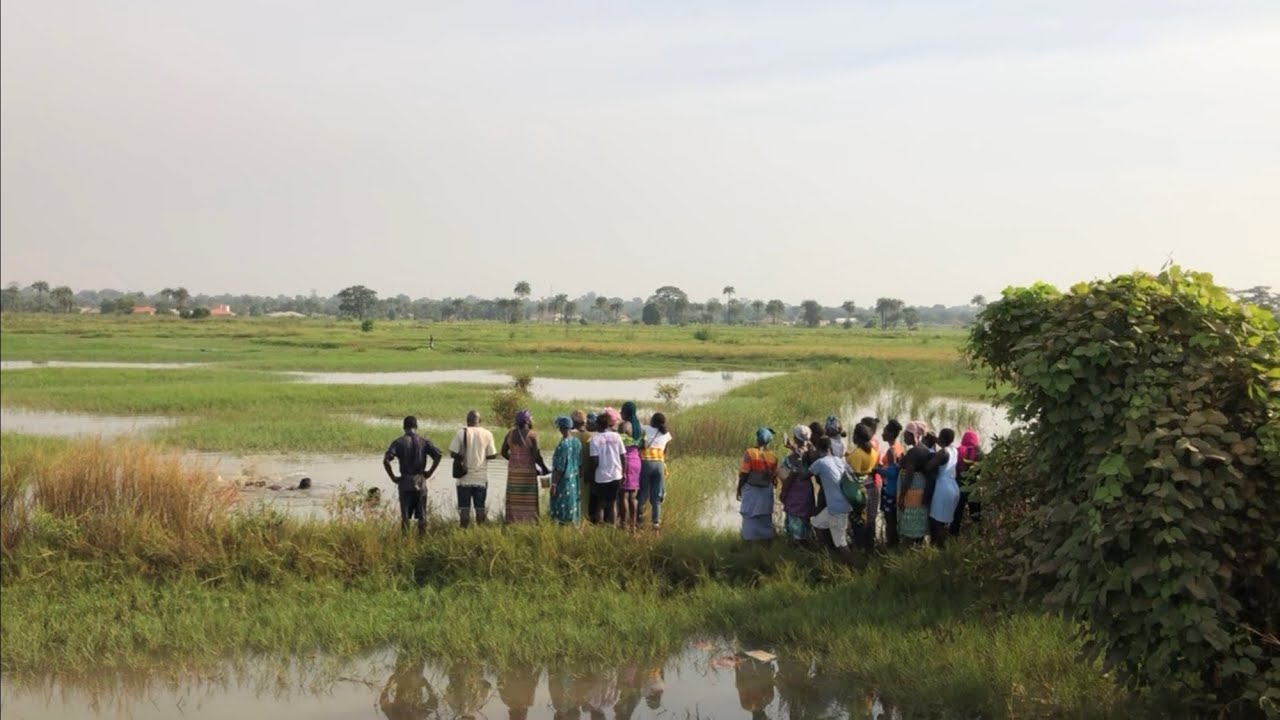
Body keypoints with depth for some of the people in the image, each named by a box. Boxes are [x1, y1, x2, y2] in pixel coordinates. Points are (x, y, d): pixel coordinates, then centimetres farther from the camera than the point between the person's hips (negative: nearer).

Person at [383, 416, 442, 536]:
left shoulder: (398, 442, -2)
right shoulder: (425, 441, 3)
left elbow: (386, 460, -14)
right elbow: (438, 455, -8)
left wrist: (393, 477, -5)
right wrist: (430, 472, 0)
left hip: (405, 482, -1)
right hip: (420, 482, 1)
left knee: (405, 516, 6)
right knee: (422, 516, 8)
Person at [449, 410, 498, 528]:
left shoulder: (461, 432, -7)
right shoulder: (487, 434, -2)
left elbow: (453, 453, -11)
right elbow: (492, 455, -2)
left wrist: (463, 458, 8)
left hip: (465, 478, -1)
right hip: (481, 478, 1)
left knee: (464, 509, 4)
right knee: (480, 508, 8)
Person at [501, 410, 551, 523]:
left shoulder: (511, 433, 5)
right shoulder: (532, 435, -11)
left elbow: (504, 452, 9)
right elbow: (537, 456, -14)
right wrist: (544, 468, 0)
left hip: (513, 471, 5)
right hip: (528, 472, -5)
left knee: (514, 501, 8)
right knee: (528, 502, 0)